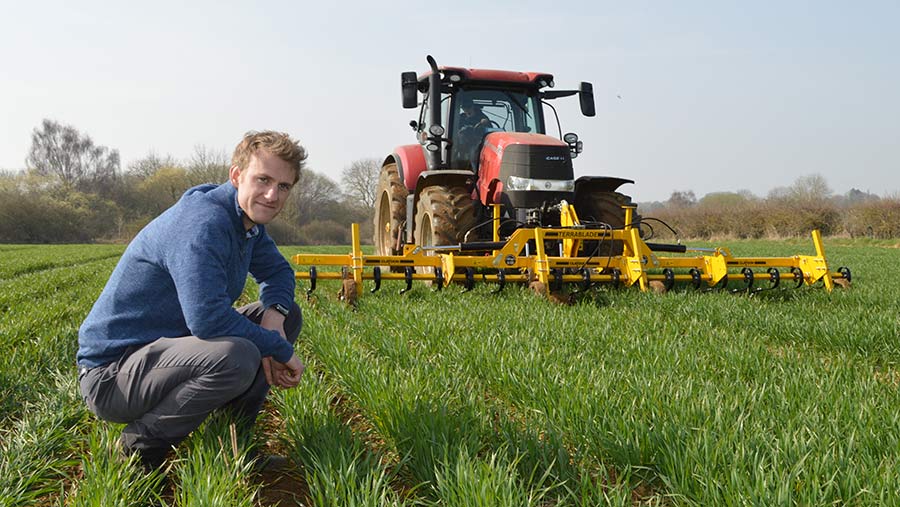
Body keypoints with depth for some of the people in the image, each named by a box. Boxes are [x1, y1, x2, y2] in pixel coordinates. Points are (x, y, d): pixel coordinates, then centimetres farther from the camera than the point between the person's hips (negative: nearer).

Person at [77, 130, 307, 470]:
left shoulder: (248, 220, 5)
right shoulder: (203, 223, -25)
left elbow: (277, 272, 18)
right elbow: (207, 318, -35)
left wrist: (275, 313, -6)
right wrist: (281, 350, -22)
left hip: (165, 347, 10)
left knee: (287, 315, 8)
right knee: (237, 356, -37)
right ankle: (142, 443, -11)